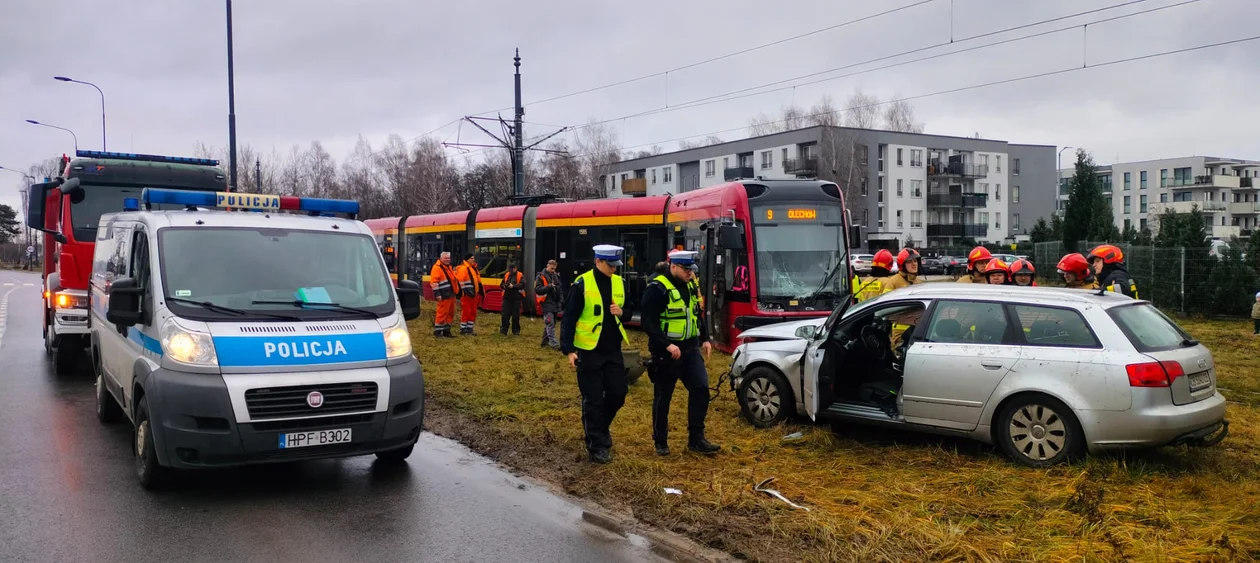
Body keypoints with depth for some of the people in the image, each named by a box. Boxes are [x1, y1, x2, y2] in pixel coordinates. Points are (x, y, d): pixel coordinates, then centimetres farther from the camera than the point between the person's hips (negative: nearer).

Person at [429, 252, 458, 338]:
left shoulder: (448, 267, 20)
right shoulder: (437, 268, -10)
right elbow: (434, 282, -17)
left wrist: (455, 292, 26)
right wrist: (437, 294, -22)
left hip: (451, 294, 9)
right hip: (444, 295, -9)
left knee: (450, 313, 12)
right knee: (442, 313, -8)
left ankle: (446, 330, 20)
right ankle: (437, 331, 0)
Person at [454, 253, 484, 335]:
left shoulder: (474, 268, 18)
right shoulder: (463, 268, -12)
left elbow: (478, 281, 24)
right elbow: (460, 282, -20)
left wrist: (480, 291, 20)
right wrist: (466, 291, -23)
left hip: (473, 294, 9)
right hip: (466, 295, -9)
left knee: (473, 312, 10)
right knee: (466, 312, -6)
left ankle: (469, 329, 18)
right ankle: (463, 329, 1)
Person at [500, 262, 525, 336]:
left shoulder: (520, 275, -1)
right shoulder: (506, 275, 12)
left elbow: (522, 285, -13)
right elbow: (501, 285, 13)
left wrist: (513, 286, -23)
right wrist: (504, 286, -10)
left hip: (516, 298, -3)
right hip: (507, 297, 3)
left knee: (516, 315, 1)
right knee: (504, 314, 0)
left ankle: (516, 331, 10)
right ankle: (503, 329, 8)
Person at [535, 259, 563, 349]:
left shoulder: (556, 276, 13)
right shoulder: (541, 276, -5)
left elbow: (560, 289, 20)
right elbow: (537, 290, -12)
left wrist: (562, 300, 12)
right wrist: (549, 287, -22)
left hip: (555, 303, 7)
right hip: (547, 303, -7)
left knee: (550, 324, 13)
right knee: (550, 324, -12)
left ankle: (545, 341, 23)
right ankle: (554, 343, -18)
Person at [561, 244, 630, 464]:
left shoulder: (619, 282, 5)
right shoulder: (582, 285, -12)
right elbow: (569, 319, -11)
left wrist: (622, 312, -8)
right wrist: (569, 350, -16)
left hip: (613, 350, 6)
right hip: (589, 351, -5)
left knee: (618, 394, 8)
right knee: (593, 400, 1)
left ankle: (600, 428, 34)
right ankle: (596, 447, 11)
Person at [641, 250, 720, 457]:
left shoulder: (692, 285, 8)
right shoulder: (657, 289, -15)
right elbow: (648, 323, -19)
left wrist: (705, 339, 11)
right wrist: (667, 345, -24)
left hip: (690, 349, 7)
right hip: (666, 352, -6)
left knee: (701, 389, -1)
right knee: (663, 397, 4)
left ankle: (696, 439, 8)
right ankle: (660, 442, 18)